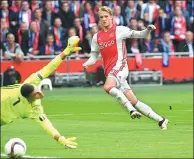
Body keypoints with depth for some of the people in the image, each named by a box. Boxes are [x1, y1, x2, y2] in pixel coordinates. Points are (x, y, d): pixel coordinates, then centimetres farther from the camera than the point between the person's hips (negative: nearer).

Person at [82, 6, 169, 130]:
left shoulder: (119, 30, 1)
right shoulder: (97, 37, 15)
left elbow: (140, 35, 2)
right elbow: (94, 56, 19)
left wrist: (148, 30, -18)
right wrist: (87, 64, 0)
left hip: (119, 66, -5)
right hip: (109, 72, 5)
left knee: (108, 87, -34)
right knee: (134, 101, 1)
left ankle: (131, 109, -29)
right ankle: (160, 120, 7)